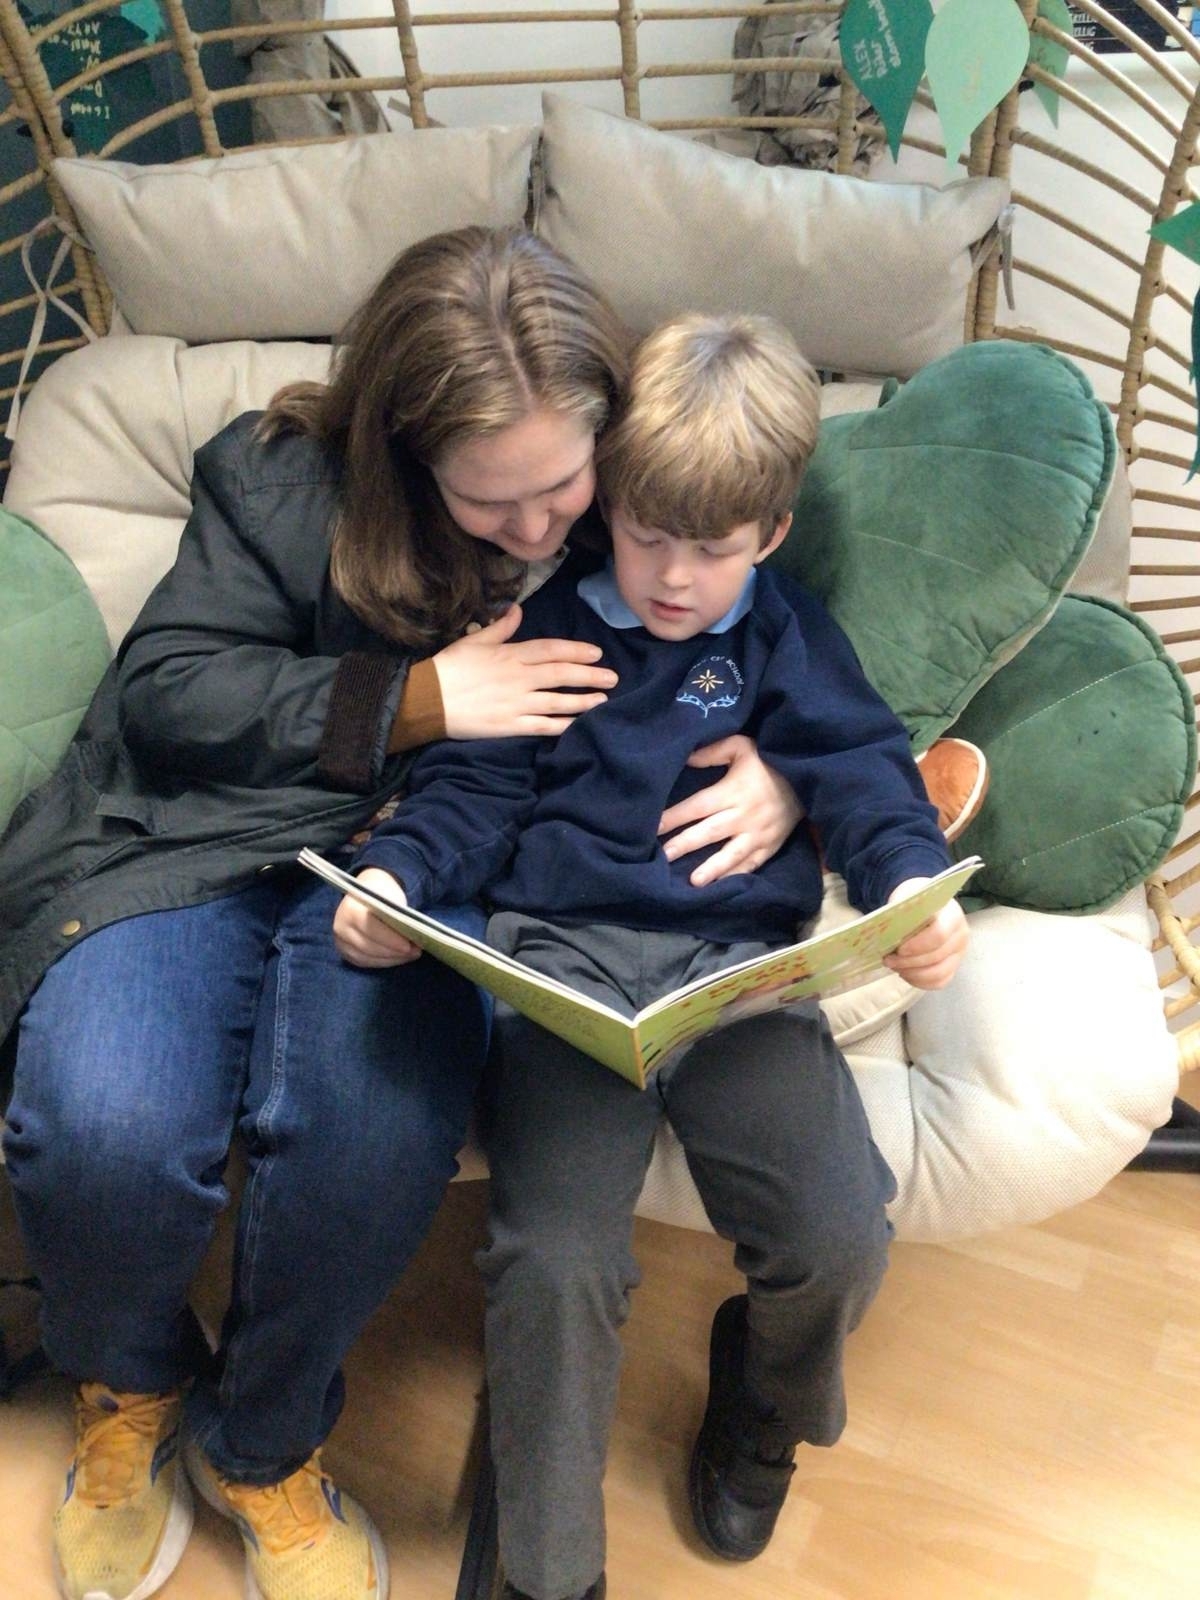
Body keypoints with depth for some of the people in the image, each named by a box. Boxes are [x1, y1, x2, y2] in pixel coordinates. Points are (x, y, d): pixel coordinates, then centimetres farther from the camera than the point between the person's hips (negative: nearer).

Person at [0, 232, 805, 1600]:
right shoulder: (287, 477, -6)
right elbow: (163, 691, -7)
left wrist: (779, 782, -14)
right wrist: (413, 700, -16)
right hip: (194, 833, 0)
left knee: (376, 1143, -30)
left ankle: (263, 1446, 7)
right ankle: (128, 1387, 14)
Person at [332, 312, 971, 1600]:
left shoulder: (788, 643, 16)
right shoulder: (552, 621, 14)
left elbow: (865, 774, 6)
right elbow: (477, 785, 10)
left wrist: (914, 889, -15)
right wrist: (398, 870, -10)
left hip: (742, 962, 1)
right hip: (563, 954, -1)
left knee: (839, 1237, -15)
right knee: (551, 1258, -20)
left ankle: (764, 1406, 25)